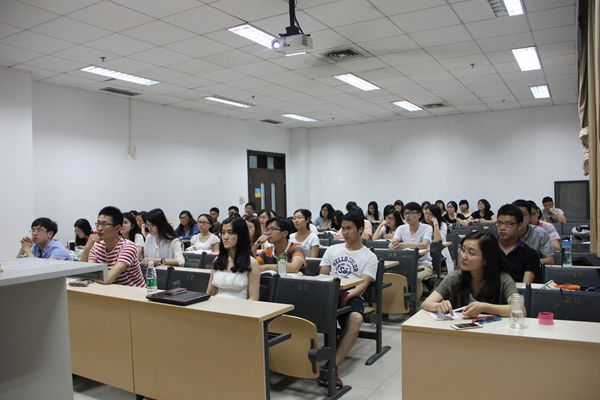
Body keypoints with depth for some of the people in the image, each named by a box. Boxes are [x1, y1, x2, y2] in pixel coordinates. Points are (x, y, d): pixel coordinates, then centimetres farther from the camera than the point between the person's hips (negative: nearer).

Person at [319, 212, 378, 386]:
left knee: (356, 319, -37)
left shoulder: (369, 257, 9)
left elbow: (364, 283, -3)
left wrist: (347, 297, -23)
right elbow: (322, 276, 16)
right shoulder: (332, 250, 19)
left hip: (352, 296, -2)